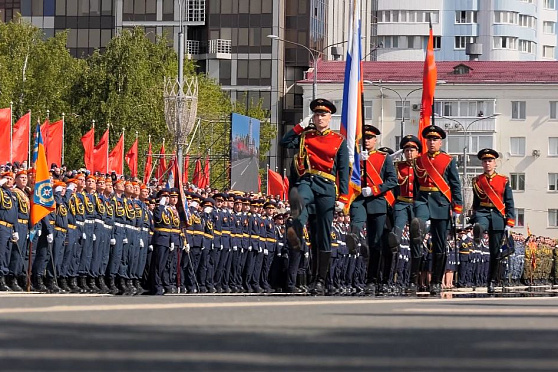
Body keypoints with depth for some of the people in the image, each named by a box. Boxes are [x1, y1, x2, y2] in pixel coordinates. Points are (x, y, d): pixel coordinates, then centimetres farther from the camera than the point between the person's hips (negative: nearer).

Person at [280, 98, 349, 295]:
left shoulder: (339, 141, 10)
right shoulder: (305, 136, 16)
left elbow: (344, 171, 5)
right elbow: (285, 143, 1)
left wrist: (343, 198, -3)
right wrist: (301, 125, 1)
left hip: (327, 187, 0)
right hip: (307, 182, 0)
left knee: (324, 235, 1)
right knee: (298, 199, -39)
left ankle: (321, 280, 6)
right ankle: (297, 232, -67)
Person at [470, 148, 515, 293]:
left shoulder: (504, 181, 7)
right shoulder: (477, 181, 10)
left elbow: (509, 204, 6)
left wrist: (509, 223, -3)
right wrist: (474, 221, 13)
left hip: (497, 216, 0)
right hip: (482, 213, 0)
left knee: (495, 252, 1)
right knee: (480, 226, -40)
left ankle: (491, 282, 8)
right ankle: (478, 233, -72)